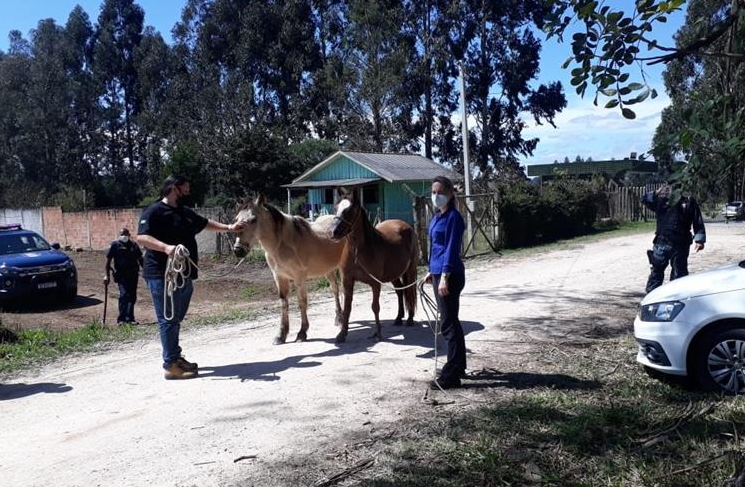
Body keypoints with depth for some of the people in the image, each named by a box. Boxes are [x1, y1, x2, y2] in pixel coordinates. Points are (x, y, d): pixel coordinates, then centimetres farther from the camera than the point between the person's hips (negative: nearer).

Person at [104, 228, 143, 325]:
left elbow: (140, 259, 20)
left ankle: (130, 318, 15)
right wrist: (107, 275, -5)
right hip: (121, 275, -4)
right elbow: (108, 260, -1)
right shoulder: (115, 245, 1)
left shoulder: (134, 245, 13)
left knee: (132, 296, 6)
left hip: (133, 275, 4)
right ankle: (121, 319, -9)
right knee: (124, 295, -13)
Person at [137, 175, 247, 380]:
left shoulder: (186, 212, 17)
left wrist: (229, 228, 32)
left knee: (176, 319, 17)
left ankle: (176, 357, 27)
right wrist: (166, 247, -36)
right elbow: (142, 237, -22)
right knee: (168, 319, -5)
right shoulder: (154, 211, -10)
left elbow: (205, 223, 32)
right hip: (162, 276, -9)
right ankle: (171, 365, 0)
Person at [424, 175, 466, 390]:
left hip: (449, 275, -10)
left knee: (448, 323, -6)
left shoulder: (453, 217, -13)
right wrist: (432, 272, 23)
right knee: (450, 321, 16)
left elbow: (452, 249, -19)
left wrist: (444, 277, -23)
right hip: (438, 273, 10)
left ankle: (451, 376, 0)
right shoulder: (437, 217, 14)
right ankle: (458, 366, 28)